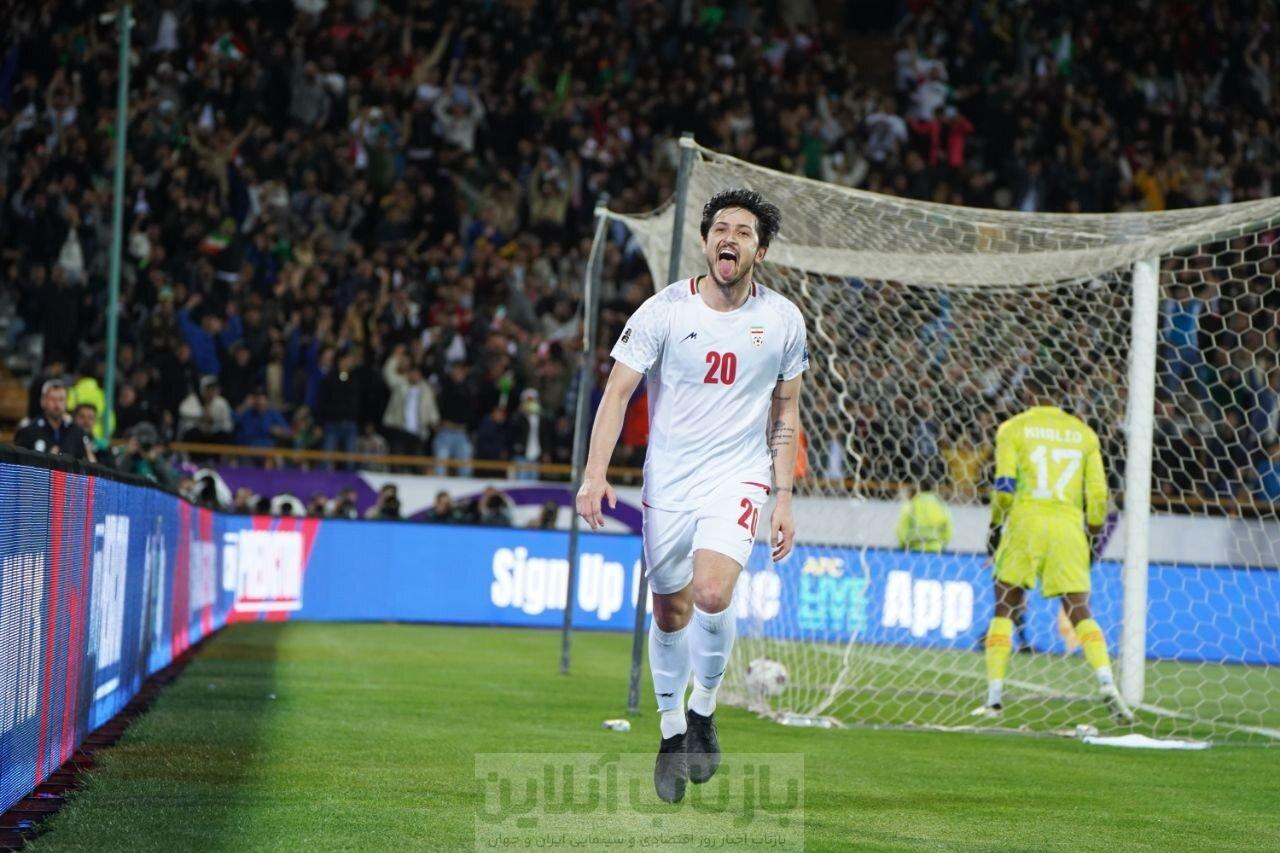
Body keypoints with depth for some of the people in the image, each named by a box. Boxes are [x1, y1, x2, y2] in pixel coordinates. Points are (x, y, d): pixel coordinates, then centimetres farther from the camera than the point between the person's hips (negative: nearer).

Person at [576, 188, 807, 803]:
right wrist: (595, 474, -18)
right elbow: (618, 391, -7)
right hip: (667, 481, 1)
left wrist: (783, 499, 6)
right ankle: (672, 732, 27)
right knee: (670, 613, 7)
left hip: (739, 479, -1)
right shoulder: (664, 310, -6)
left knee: (712, 593, -23)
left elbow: (785, 412, 10)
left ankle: (703, 708, 1)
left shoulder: (783, 320, 0)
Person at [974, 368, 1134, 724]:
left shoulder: (1012, 429, 4)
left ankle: (994, 697, 2)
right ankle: (1107, 684, -18)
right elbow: (1098, 493, 8)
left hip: (1026, 523, -2)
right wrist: (1094, 532, 19)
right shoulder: (1083, 432, 13)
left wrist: (995, 527, 9)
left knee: (1004, 611, 7)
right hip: (1069, 528, 2)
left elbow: (1005, 486, -3)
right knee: (1080, 614, 4)